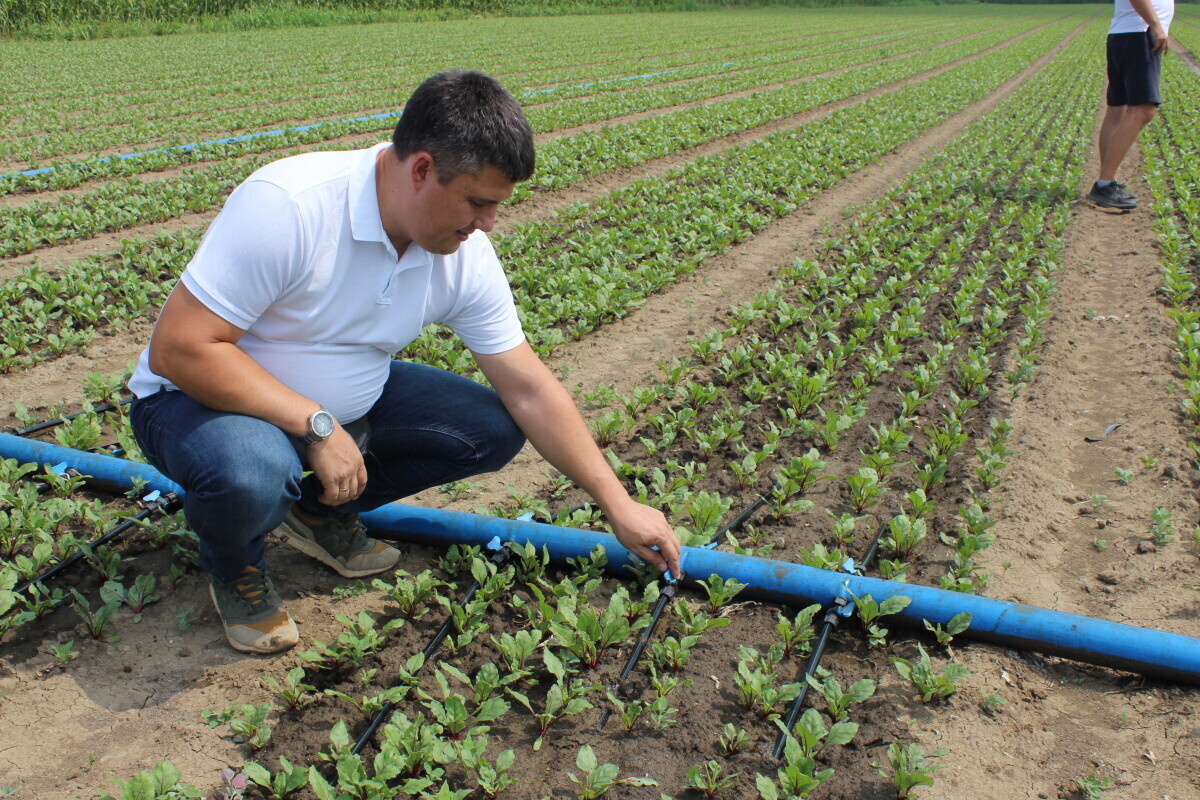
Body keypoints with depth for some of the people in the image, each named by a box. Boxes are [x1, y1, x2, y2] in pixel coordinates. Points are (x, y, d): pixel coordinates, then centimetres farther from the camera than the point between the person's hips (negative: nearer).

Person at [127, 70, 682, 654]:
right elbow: (179, 348, -30)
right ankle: (233, 568, -1)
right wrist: (316, 427, -32)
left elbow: (529, 390, -6)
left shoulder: (465, 254, -12)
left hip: (347, 402, 6)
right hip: (205, 396, -6)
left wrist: (618, 504, -6)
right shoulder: (287, 206, -31)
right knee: (250, 476, -40)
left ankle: (321, 512, 11)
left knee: (492, 429, -8)